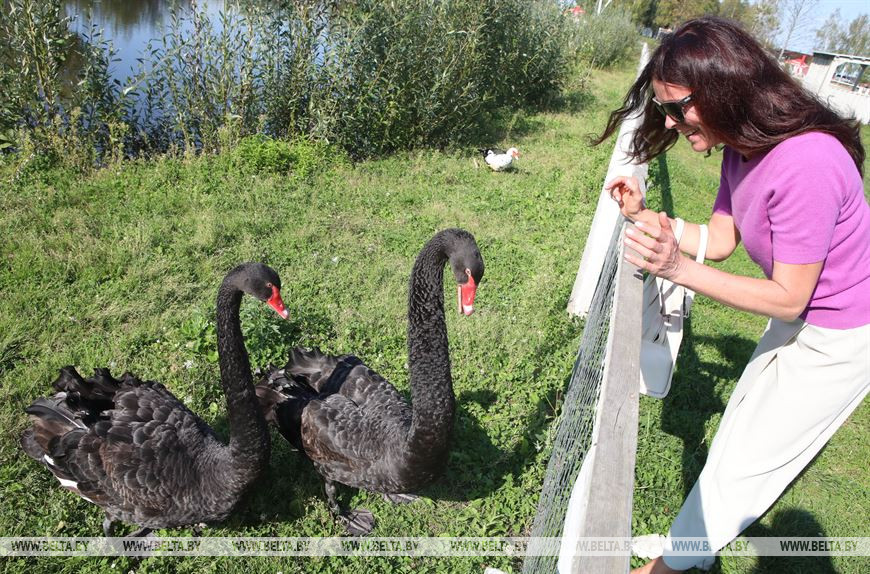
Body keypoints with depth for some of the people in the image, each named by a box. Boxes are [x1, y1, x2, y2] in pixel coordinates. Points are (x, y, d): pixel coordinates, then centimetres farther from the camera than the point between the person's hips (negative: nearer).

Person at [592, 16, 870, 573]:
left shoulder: (806, 163, -34)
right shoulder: (743, 148, -7)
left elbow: (788, 297, -27)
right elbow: (720, 239, -1)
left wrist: (679, 268, -36)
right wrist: (644, 215, -14)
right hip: (800, 322, 8)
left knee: (742, 464, 5)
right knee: (735, 437, 21)